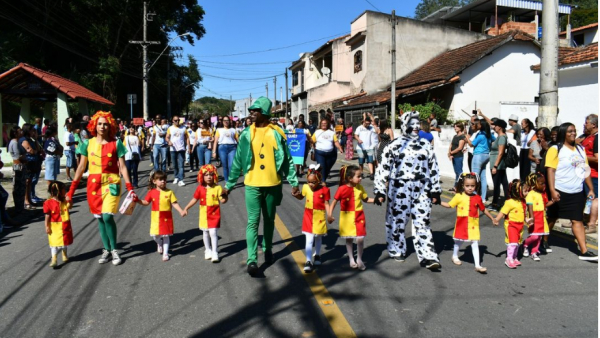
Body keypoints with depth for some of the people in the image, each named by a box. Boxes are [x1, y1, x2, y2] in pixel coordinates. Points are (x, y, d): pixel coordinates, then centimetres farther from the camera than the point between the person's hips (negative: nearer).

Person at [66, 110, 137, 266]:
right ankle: (106, 249, 21)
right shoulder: (88, 144, 4)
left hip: (111, 182, -3)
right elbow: (81, 167, 8)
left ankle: (114, 249, 3)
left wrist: (130, 189, -9)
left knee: (107, 216, -15)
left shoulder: (116, 143, -2)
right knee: (100, 218, 8)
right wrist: (71, 190, 5)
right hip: (93, 183, 3)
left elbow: (122, 167, -2)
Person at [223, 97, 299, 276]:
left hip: (272, 184, 1)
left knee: (269, 220, 15)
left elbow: (287, 160, 2)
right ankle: (252, 259, -4)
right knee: (253, 221, -5)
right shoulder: (246, 134, 0)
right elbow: (238, 161, 4)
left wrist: (294, 183, -3)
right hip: (252, 184, 0)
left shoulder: (277, 133, -2)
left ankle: (267, 249, 34)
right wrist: (229, 185, 4)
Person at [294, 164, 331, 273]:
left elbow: (326, 204, -8)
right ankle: (308, 262, -3)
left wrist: (329, 215, -18)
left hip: (319, 218, -1)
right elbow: (301, 197, 13)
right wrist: (295, 194, -7)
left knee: (318, 238, 19)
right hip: (308, 217, 1)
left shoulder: (324, 190, -12)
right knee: (309, 240, -4)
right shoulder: (306, 187, -4)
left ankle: (317, 255, 40)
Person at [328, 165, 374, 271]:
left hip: (359, 217, 2)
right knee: (349, 239, 11)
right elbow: (334, 202, -8)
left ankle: (359, 259, 16)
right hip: (347, 217, -2)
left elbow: (366, 199, 10)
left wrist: (376, 200, -5)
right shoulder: (342, 189, -15)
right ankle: (351, 259, 28)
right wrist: (330, 215, -12)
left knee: (360, 238, -5)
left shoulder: (359, 188, -3)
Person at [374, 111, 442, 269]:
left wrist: (436, 190, 13)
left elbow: (433, 169, 16)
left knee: (423, 223, 2)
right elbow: (383, 169, -2)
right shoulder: (395, 145, -2)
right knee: (397, 221, 7)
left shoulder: (426, 145, 12)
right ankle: (396, 250, 25)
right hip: (399, 190, -3)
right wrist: (380, 191, -5)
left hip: (422, 191, 3)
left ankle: (428, 256, 4)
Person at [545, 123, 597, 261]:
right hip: (560, 192, -5)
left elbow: (585, 170, 15)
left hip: (577, 192, 5)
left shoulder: (580, 150, 11)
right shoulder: (556, 149, -7)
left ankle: (584, 251, 2)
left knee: (577, 220, 3)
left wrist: (591, 189, 11)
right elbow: (550, 170, -13)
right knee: (552, 218, 9)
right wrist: (552, 190, -21)